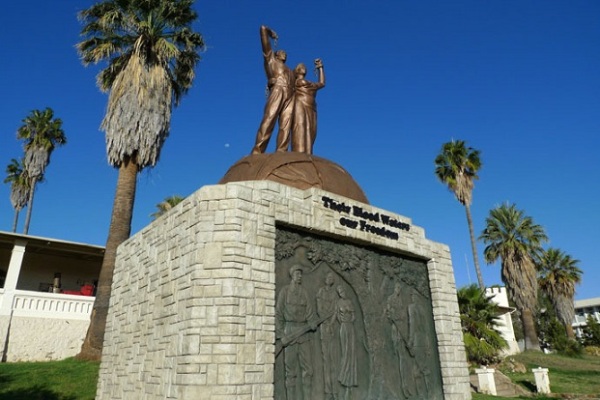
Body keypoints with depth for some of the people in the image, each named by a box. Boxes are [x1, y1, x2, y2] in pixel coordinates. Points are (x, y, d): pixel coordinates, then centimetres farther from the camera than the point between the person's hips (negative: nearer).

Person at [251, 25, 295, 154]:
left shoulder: (289, 71, 41)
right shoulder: (270, 58, 29)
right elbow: (263, 29, 32)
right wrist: (270, 33, 48)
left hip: (290, 96, 5)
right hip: (277, 91, -5)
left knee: (286, 126, -15)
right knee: (269, 120, -22)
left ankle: (280, 154, -29)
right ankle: (257, 151, -31)